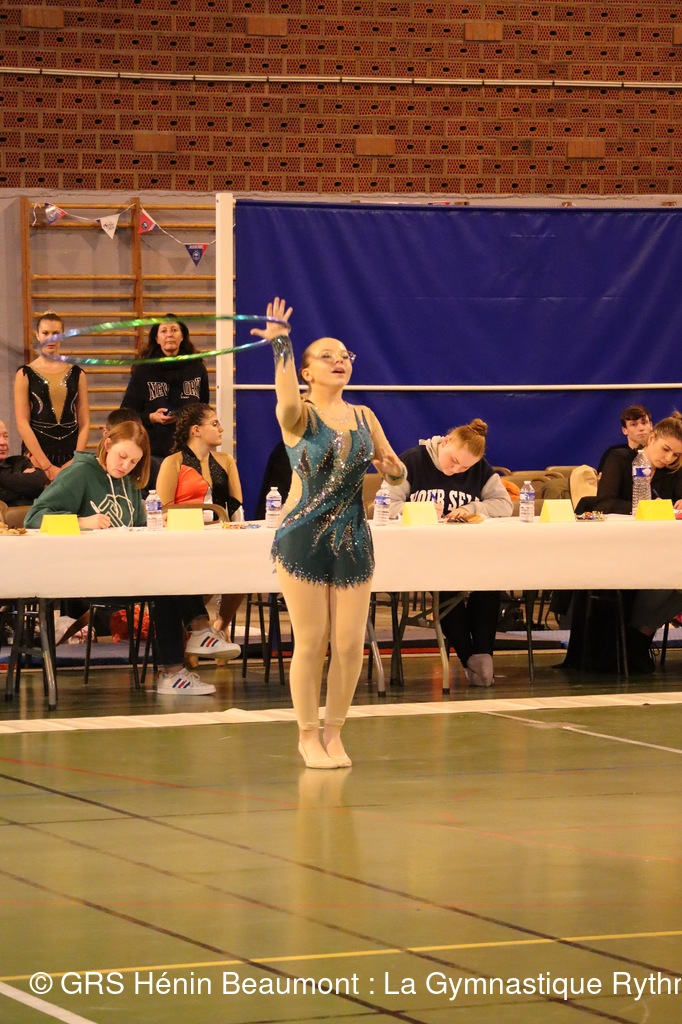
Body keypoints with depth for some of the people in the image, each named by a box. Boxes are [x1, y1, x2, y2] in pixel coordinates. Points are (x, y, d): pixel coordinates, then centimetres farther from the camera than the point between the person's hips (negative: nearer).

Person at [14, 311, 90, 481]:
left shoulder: (76, 374, 8)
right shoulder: (25, 374, 1)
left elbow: (84, 422, 6)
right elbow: (22, 423, -6)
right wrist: (46, 465, -13)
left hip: (70, 452, 2)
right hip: (37, 451, -2)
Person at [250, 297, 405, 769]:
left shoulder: (364, 417, 10)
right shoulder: (298, 416, -4)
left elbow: (396, 471, 17)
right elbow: (287, 399, -30)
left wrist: (392, 467, -7)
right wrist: (281, 345, -39)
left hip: (353, 541, 4)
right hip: (302, 540, -4)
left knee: (350, 645, 1)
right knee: (311, 643, -2)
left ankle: (334, 733, 17)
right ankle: (308, 736, 12)